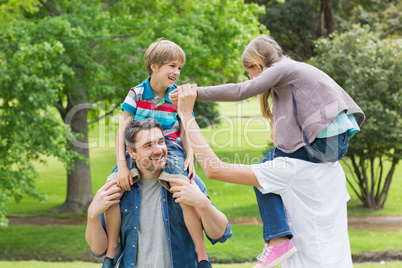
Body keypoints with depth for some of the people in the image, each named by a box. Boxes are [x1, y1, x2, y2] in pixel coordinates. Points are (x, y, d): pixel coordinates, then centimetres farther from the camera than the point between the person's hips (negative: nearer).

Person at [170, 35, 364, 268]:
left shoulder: (281, 69, -4)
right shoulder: (294, 69, 23)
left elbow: (242, 91, -15)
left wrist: (196, 93, -12)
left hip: (325, 141, -10)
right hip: (341, 138, 10)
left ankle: (278, 240, -9)